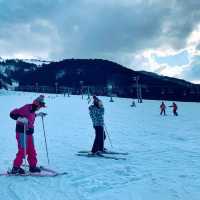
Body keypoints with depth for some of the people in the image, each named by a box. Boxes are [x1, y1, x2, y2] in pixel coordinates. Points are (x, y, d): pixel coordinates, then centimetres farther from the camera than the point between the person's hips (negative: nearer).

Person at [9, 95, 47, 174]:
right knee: (23, 150, -7)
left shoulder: (32, 110, 6)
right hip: (22, 132, -9)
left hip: (29, 132, 9)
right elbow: (12, 114, -21)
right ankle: (15, 168, 5)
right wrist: (20, 119, -35)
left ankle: (33, 166, 23)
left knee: (31, 150, 12)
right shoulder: (26, 108, -20)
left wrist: (37, 114, 24)